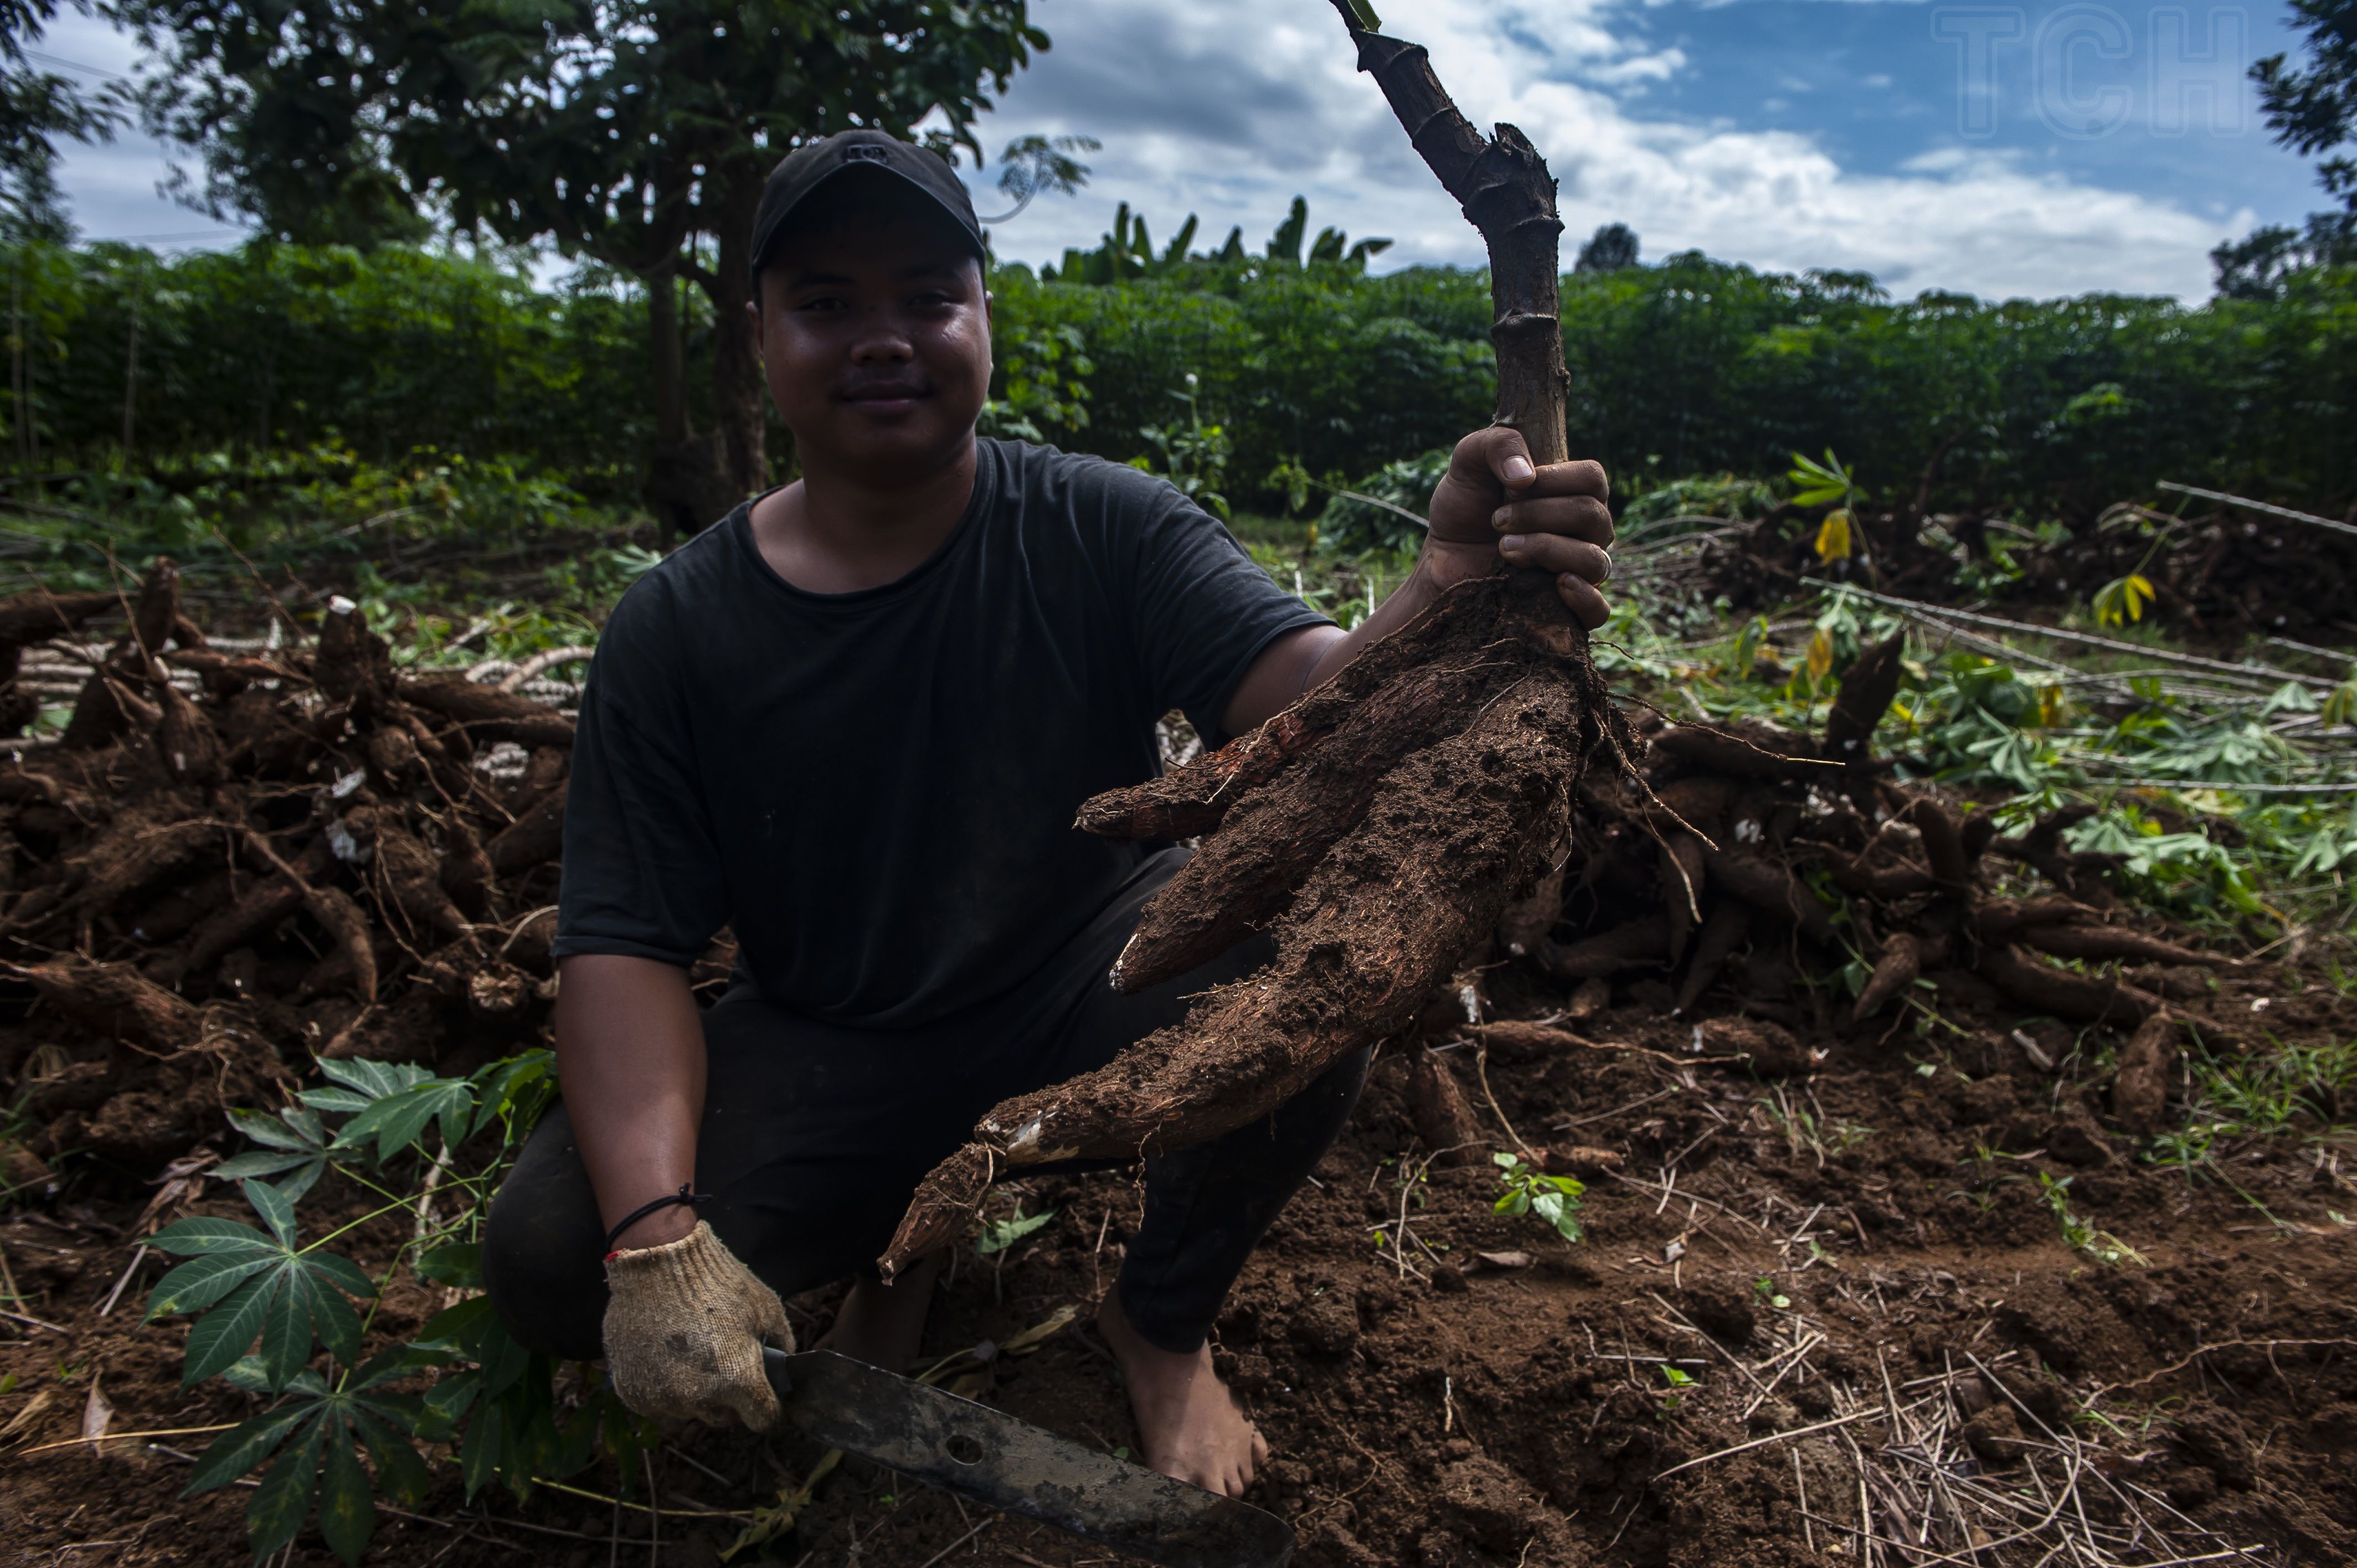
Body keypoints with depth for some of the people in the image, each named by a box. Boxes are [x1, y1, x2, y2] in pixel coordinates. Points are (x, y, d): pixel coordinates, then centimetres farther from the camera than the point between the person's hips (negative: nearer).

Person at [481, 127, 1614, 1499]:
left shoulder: (1104, 530, -9)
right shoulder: (676, 628, -7)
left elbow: (1303, 695, -24)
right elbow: (626, 943, -10)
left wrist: (1447, 597, -48)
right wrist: (655, 1234, -26)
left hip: (1098, 980, 0)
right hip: (832, 1050, 1)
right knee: (547, 1257, -21)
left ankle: (1165, 1320, 1)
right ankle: (897, 1241, 13)